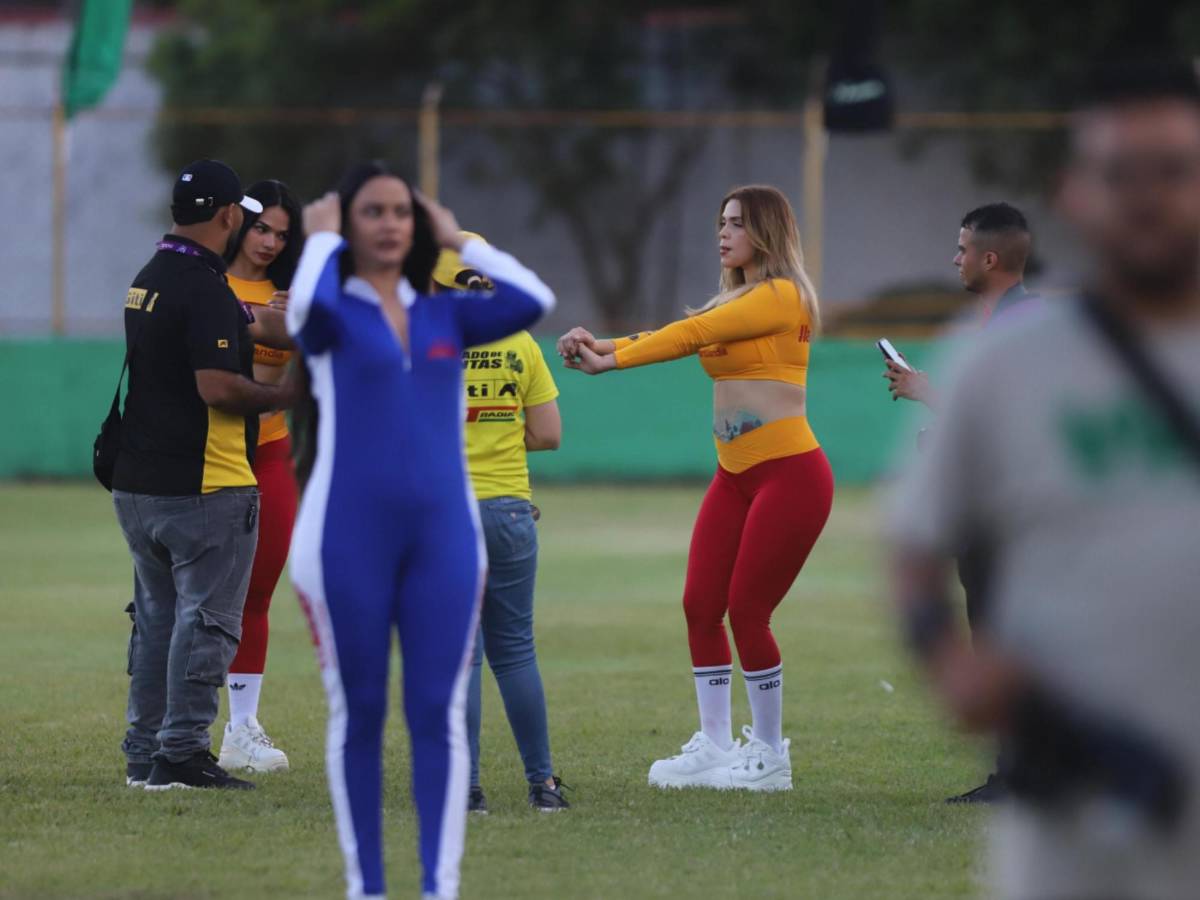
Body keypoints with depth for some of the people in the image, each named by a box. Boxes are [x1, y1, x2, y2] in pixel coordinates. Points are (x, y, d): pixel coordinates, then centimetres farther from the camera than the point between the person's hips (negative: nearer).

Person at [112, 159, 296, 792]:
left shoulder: (148, 280, 13)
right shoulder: (205, 287, -16)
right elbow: (218, 387, -24)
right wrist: (288, 395, -12)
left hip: (137, 485, 9)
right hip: (205, 487, -9)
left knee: (156, 619, 15)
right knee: (205, 621, -3)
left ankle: (144, 753, 18)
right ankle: (181, 753, -4)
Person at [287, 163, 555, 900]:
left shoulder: (446, 316, 11)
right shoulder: (332, 316, 1)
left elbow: (534, 300, -4)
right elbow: (304, 304, -24)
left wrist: (459, 240, 7)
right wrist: (323, 237, -5)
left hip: (444, 533, 3)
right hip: (348, 534, -3)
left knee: (440, 712, -3)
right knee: (359, 713, 4)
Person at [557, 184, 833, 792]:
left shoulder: (783, 297, -11)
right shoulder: (733, 302, 17)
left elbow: (693, 333, -17)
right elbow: (685, 336, 3)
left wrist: (612, 358, -19)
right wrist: (600, 348, -12)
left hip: (790, 473, -9)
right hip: (735, 477, 9)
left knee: (747, 610, -7)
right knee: (700, 605, 2)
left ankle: (770, 755, 7)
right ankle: (714, 750, 10)